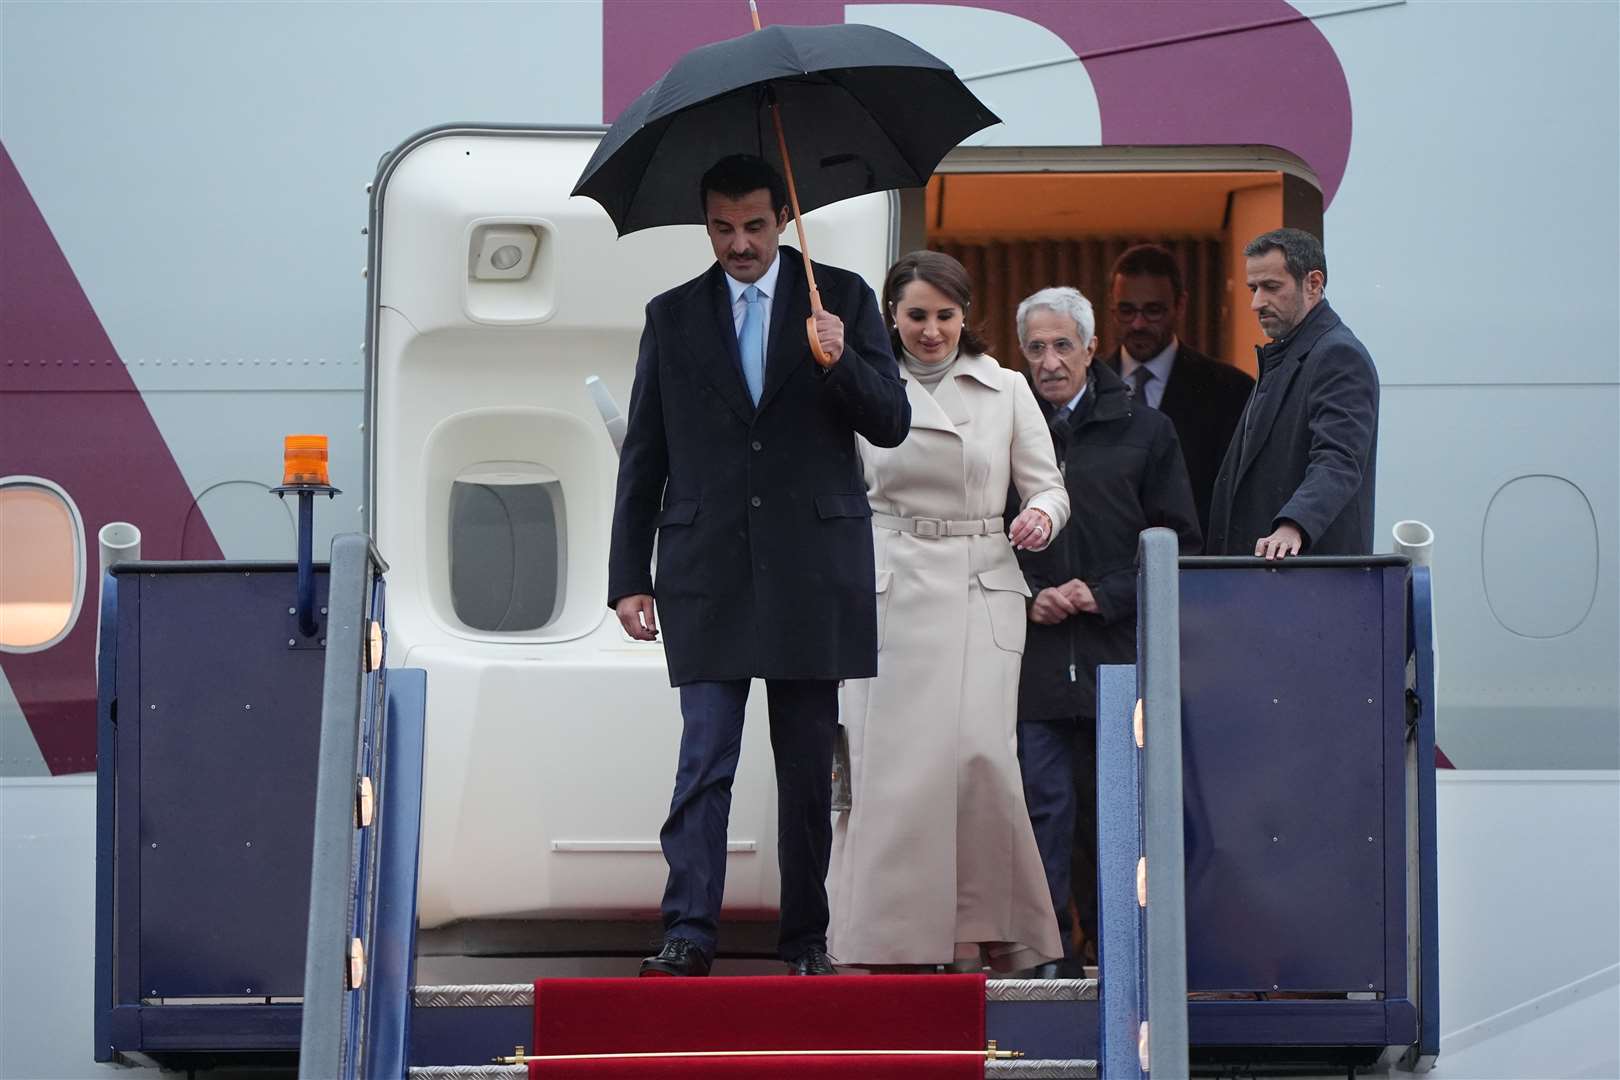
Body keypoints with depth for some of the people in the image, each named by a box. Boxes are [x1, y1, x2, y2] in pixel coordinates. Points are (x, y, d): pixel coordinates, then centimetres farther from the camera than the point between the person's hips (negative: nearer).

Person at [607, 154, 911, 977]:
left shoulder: (842, 298, 7)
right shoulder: (672, 315, 10)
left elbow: (892, 424, 2)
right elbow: (642, 457, 11)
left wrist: (841, 363, -18)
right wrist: (629, 576, 6)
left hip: (811, 563, 0)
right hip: (708, 569, 0)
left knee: (808, 765, 5)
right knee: (704, 759, -8)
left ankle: (807, 939, 11)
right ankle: (688, 933, -11)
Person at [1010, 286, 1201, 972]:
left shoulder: (1144, 431, 7)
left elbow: (1179, 544, 6)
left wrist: (1103, 594, -6)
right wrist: (1027, 599, -5)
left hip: (1117, 653, 0)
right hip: (1032, 657, 0)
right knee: (1045, 808, -6)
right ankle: (1050, 959, -3)